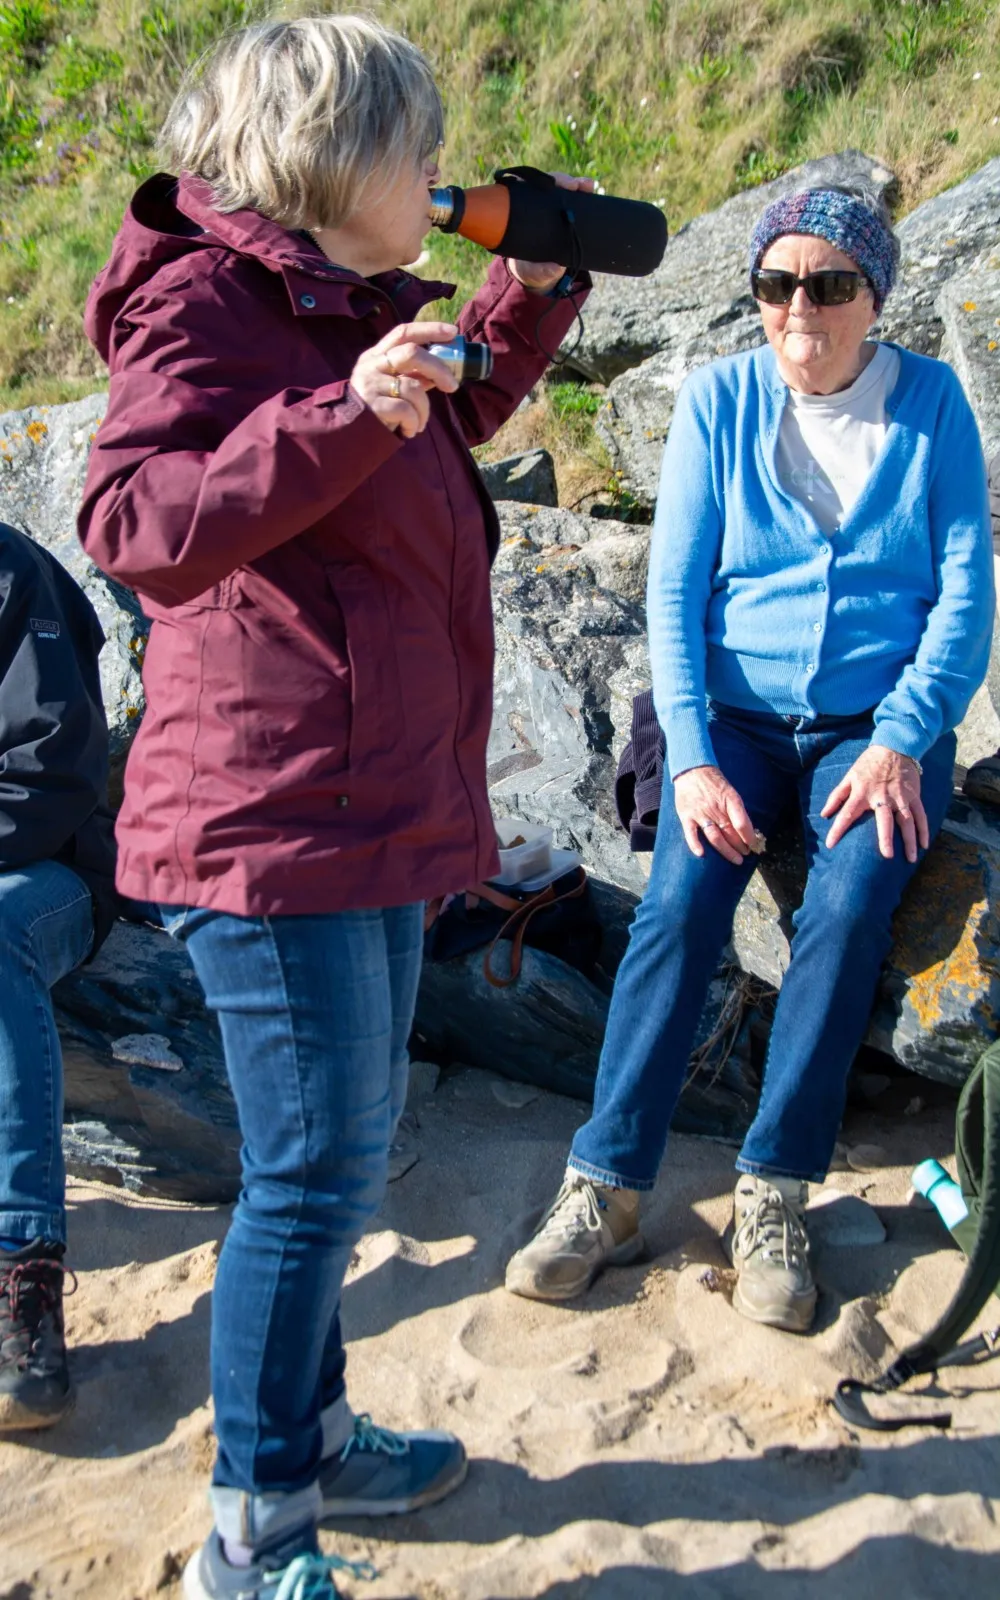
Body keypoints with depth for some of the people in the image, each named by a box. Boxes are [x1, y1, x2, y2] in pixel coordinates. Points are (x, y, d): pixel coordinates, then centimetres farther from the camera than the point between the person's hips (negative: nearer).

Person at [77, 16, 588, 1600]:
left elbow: (444, 425, 34)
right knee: (317, 1170, -2)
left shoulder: (338, 306, 17)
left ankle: (312, 1435, 38)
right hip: (276, 817, -10)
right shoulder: (207, 297, -12)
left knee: (332, 1156, 19)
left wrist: (533, 292, 24)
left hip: (369, 814, 10)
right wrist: (344, 416, -31)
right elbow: (133, 522, -24)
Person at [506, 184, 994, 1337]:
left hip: (880, 723, 0)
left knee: (850, 899, -27)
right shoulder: (718, 402, 3)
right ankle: (604, 1188, -16)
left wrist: (901, 740, -14)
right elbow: (674, 591, -1)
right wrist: (691, 757, -14)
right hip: (738, 713, 0)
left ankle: (772, 1200, -17)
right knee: (681, 898, -24)